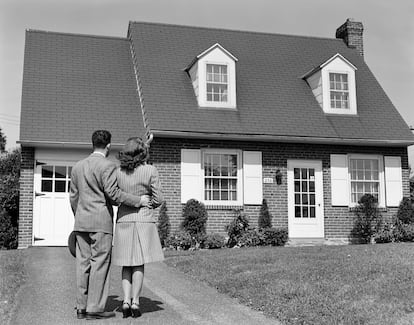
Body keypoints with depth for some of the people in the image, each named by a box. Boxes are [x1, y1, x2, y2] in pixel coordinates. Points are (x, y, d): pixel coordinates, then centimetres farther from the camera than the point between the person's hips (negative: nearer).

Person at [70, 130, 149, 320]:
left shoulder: (77, 167, 13)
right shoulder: (108, 166, -9)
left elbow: (73, 197, 15)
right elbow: (112, 193, -18)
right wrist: (138, 201, -11)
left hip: (81, 221, 7)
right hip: (101, 222, -7)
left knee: (83, 264, 8)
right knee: (100, 264, -3)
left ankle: (82, 307, 11)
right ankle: (95, 308, -2)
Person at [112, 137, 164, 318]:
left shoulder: (118, 172, 0)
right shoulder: (150, 170, -8)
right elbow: (158, 199, -4)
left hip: (123, 220, 2)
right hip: (144, 220, -2)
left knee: (127, 264, 11)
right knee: (139, 264, 5)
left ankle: (126, 300, 1)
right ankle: (135, 302, 2)